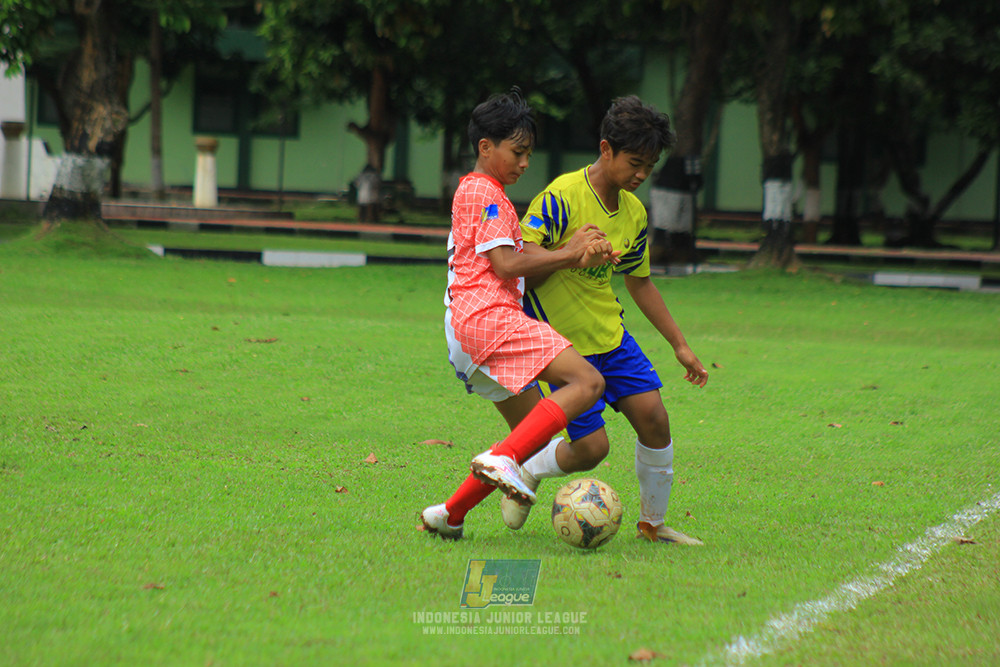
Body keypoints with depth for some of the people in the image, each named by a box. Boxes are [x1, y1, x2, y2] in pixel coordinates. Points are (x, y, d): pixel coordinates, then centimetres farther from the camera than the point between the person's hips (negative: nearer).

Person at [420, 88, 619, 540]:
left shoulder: (473, 191, 27)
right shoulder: (486, 194, -4)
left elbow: (510, 266, 19)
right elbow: (505, 265, -14)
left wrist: (575, 257, 5)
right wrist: (568, 253, -5)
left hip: (466, 329, 10)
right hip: (488, 316, -10)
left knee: (534, 431, 13)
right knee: (587, 382, -21)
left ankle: (448, 515, 12)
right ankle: (501, 460, -29)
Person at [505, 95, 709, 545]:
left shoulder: (634, 213, 6)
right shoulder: (562, 197, -17)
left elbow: (639, 282, 18)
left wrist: (680, 346, 18)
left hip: (610, 334, 7)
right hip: (562, 340, -6)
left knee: (652, 415, -7)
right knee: (591, 448, -11)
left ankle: (652, 523, 12)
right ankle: (528, 472, 21)